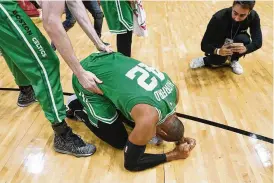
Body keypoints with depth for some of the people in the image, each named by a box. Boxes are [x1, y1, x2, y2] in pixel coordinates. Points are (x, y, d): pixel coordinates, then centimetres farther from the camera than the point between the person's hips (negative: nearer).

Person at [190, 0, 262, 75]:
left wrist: (245, 48, -50)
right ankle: (205, 60, 3)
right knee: (218, 60, -32)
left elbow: (258, 41, -27)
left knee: (244, 39, -31)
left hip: (236, 42, 3)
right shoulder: (219, 18, -34)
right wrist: (218, 51, -54)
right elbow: (204, 44, -34)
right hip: (219, 45, -2)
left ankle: (234, 60, -2)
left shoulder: (253, 16, -26)